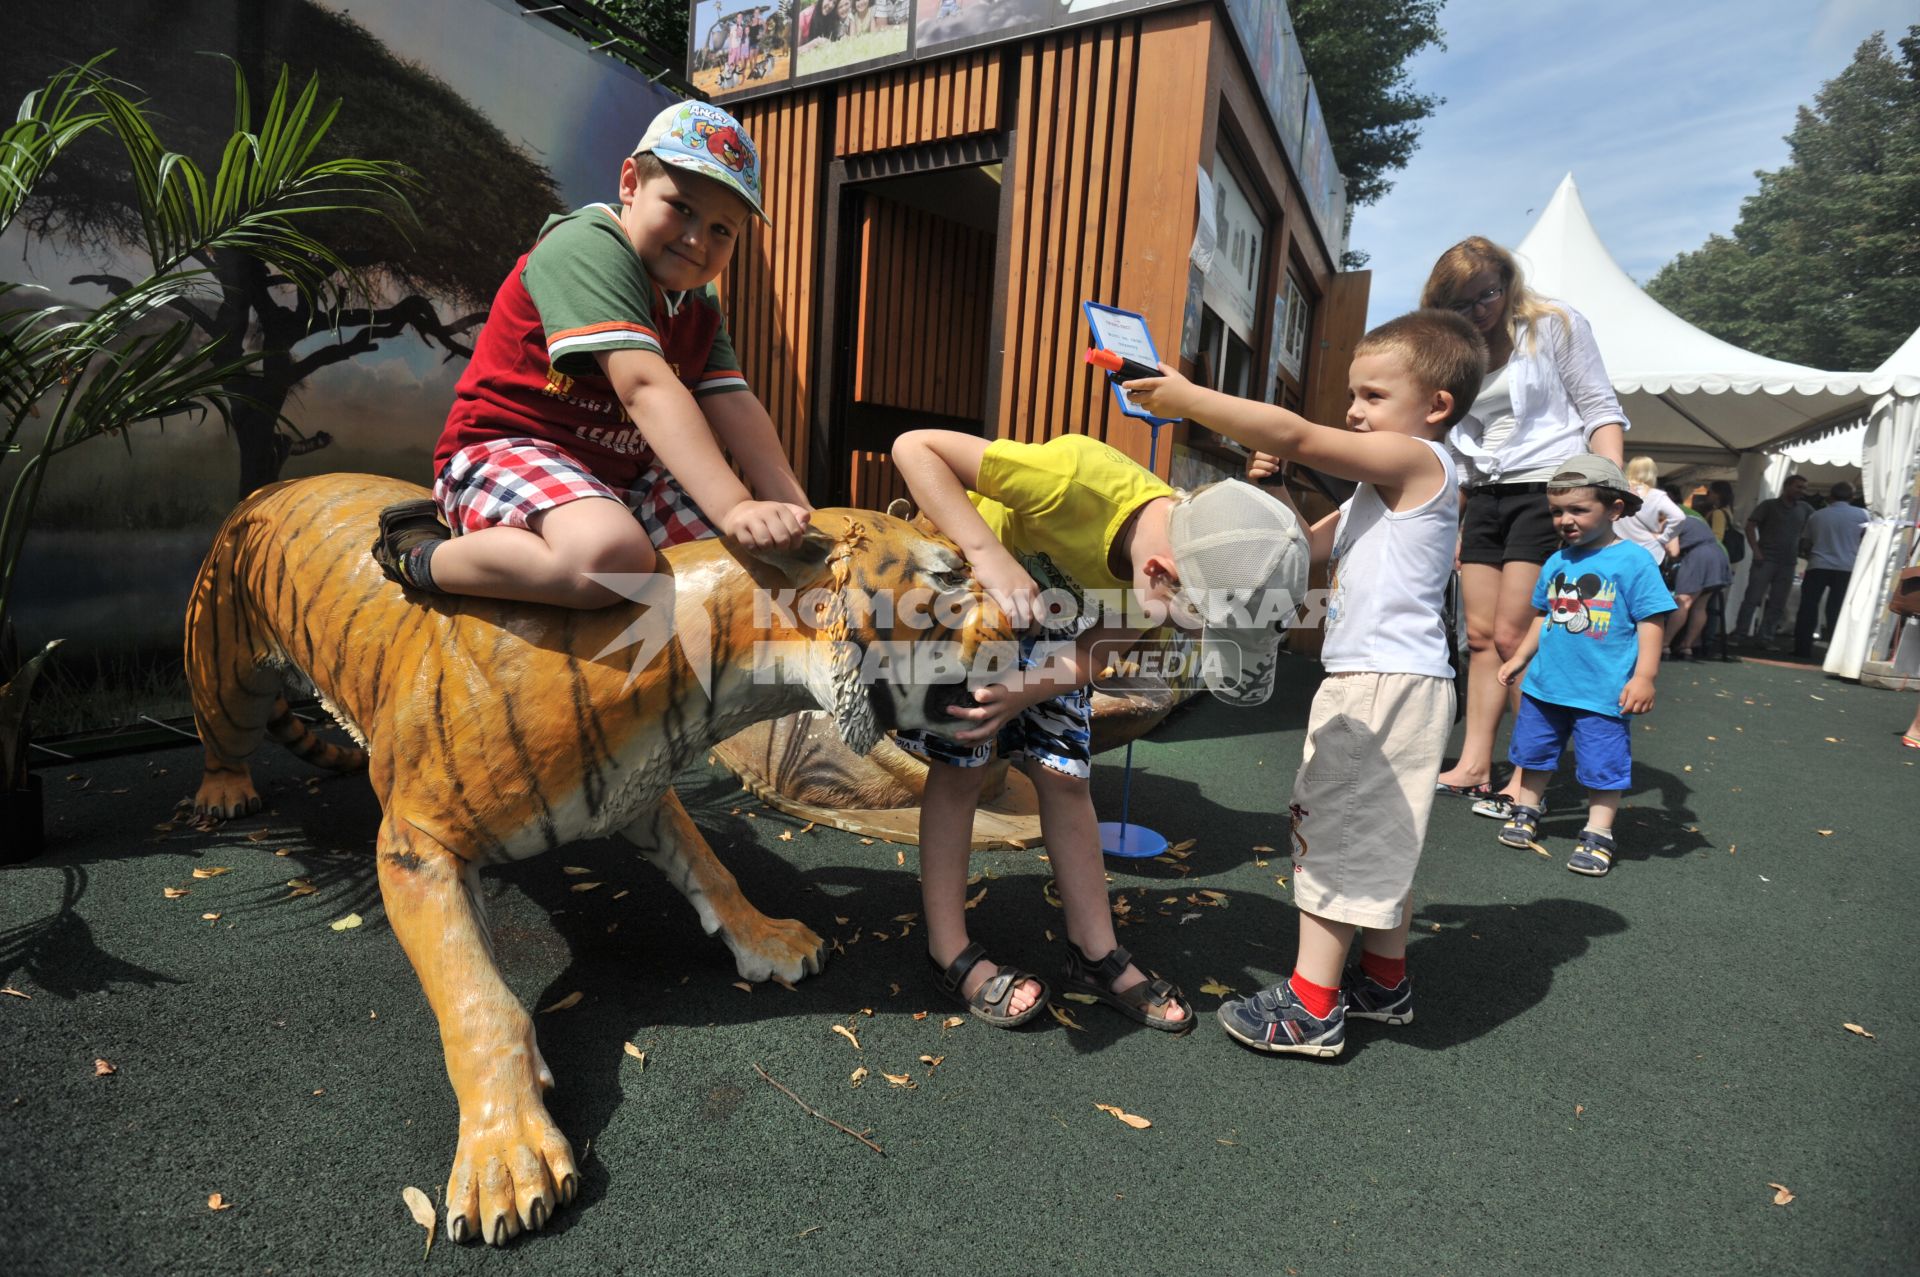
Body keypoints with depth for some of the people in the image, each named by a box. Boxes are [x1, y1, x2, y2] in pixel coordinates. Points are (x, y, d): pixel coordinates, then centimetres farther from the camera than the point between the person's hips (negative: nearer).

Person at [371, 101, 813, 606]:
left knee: (761, 542, -5)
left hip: (620, 479, 9)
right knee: (609, 555, -39)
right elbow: (643, 385, -28)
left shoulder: (702, 308, 13)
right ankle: (424, 555, -9)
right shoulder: (589, 244, -14)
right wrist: (733, 507, -39)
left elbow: (733, 405, -1)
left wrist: (790, 507, -18)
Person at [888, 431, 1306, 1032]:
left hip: (1043, 613, 5)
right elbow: (913, 446, -36)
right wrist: (989, 554, -46)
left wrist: (1022, 692, -35)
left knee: (1066, 774, 3)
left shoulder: (1177, 568, -23)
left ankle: (1096, 954, 14)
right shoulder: (1076, 477, -41)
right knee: (959, 765, -7)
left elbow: (1091, 653, -16)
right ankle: (951, 956, 7)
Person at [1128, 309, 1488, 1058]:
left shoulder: (1415, 459, -10)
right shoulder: (1384, 485, 20)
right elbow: (1305, 547, 20)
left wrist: (1185, 397, -18)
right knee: (1375, 838, 18)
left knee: (1337, 830, -7)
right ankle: (1384, 980, 33)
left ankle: (1311, 1006, 1)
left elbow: (1297, 438, -20)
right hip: (1372, 680, 11)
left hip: (1389, 681, -11)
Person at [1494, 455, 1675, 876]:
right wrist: (1520, 658, 18)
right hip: (1545, 684, 6)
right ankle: (1526, 812, 31)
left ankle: (1598, 834, 16)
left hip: (1603, 692, -5)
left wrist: (1644, 676, -15)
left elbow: (1651, 622, -10)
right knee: (1533, 750, 16)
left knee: (1603, 765, 3)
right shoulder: (1556, 562, 7)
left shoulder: (1633, 562, -9)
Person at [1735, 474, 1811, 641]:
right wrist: (1756, 551, -12)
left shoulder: (1805, 509, 14)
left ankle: (1766, 637, 8)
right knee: (1752, 598, -9)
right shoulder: (1769, 505, 2)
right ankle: (1739, 634, -6)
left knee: (1777, 603, 4)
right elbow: (1750, 526, -3)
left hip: (1788, 563, 4)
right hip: (1765, 559, -4)